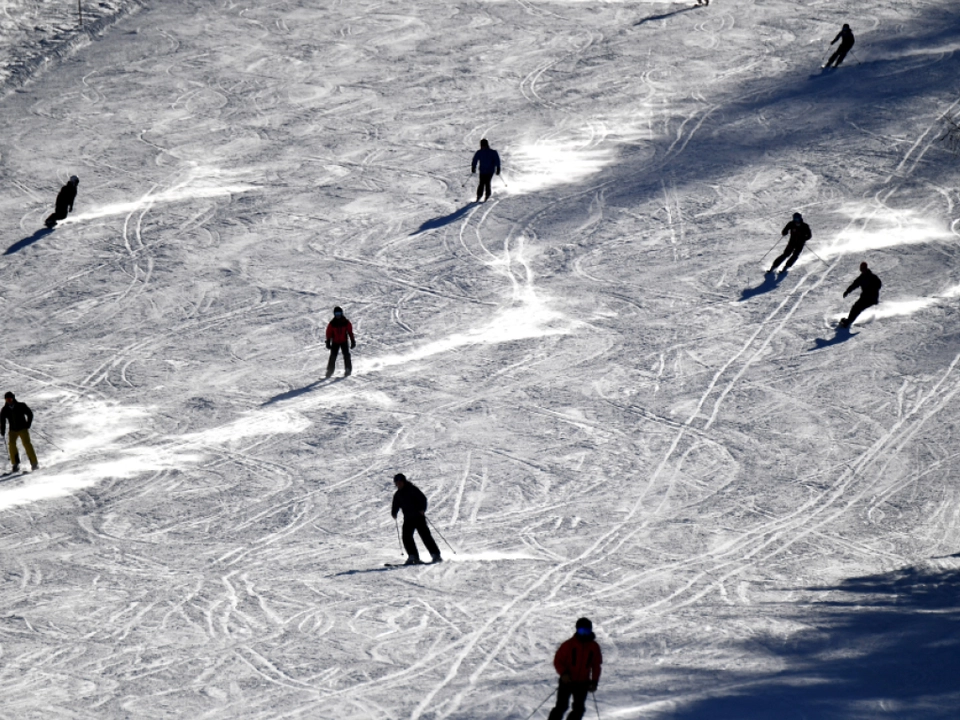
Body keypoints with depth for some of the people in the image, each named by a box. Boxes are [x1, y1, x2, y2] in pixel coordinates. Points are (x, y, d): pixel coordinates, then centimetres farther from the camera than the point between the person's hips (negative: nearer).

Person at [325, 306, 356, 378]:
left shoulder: (346, 322, -2)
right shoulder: (332, 323, -3)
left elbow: (350, 332, 3)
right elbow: (329, 333, 2)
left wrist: (353, 341, 2)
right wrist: (328, 343, -1)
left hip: (344, 342, 0)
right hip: (335, 342, 0)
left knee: (346, 355, -8)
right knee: (333, 356, -3)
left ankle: (348, 370, -2)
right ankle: (330, 370, 2)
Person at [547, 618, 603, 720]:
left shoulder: (594, 647, 3)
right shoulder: (569, 644, -7)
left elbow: (596, 665, 11)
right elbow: (558, 660, -4)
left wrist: (594, 681, 3)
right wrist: (563, 673, -21)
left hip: (582, 683, 3)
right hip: (567, 681, -3)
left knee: (579, 709, 0)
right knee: (561, 707, -8)